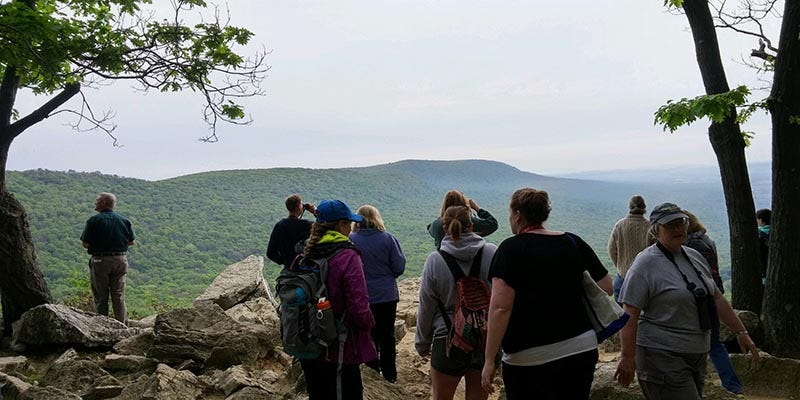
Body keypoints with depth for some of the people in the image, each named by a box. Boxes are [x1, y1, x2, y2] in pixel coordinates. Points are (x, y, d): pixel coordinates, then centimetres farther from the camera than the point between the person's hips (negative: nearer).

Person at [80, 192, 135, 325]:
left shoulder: (94, 220, -7)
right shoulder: (124, 220, 5)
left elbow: (85, 244, -9)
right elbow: (131, 242, 9)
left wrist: (96, 245, 11)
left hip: (100, 261, -3)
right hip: (120, 260, 3)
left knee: (101, 298, 7)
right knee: (119, 297, 8)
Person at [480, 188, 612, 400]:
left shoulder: (511, 249, -11)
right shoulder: (574, 243, 3)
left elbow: (500, 307, -19)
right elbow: (606, 287, 8)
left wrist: (490, 360, -15)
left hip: (530, 360, -4)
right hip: (582, 349, 5)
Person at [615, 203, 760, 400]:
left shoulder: (695, 257, 11)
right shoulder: (646, 263, -13)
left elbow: (717, 298, 19)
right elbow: (630, 315, -17)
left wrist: (741, 332, 15)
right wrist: (628, 359, -20)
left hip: (697, 354, 8)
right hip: (661, 356, -8)